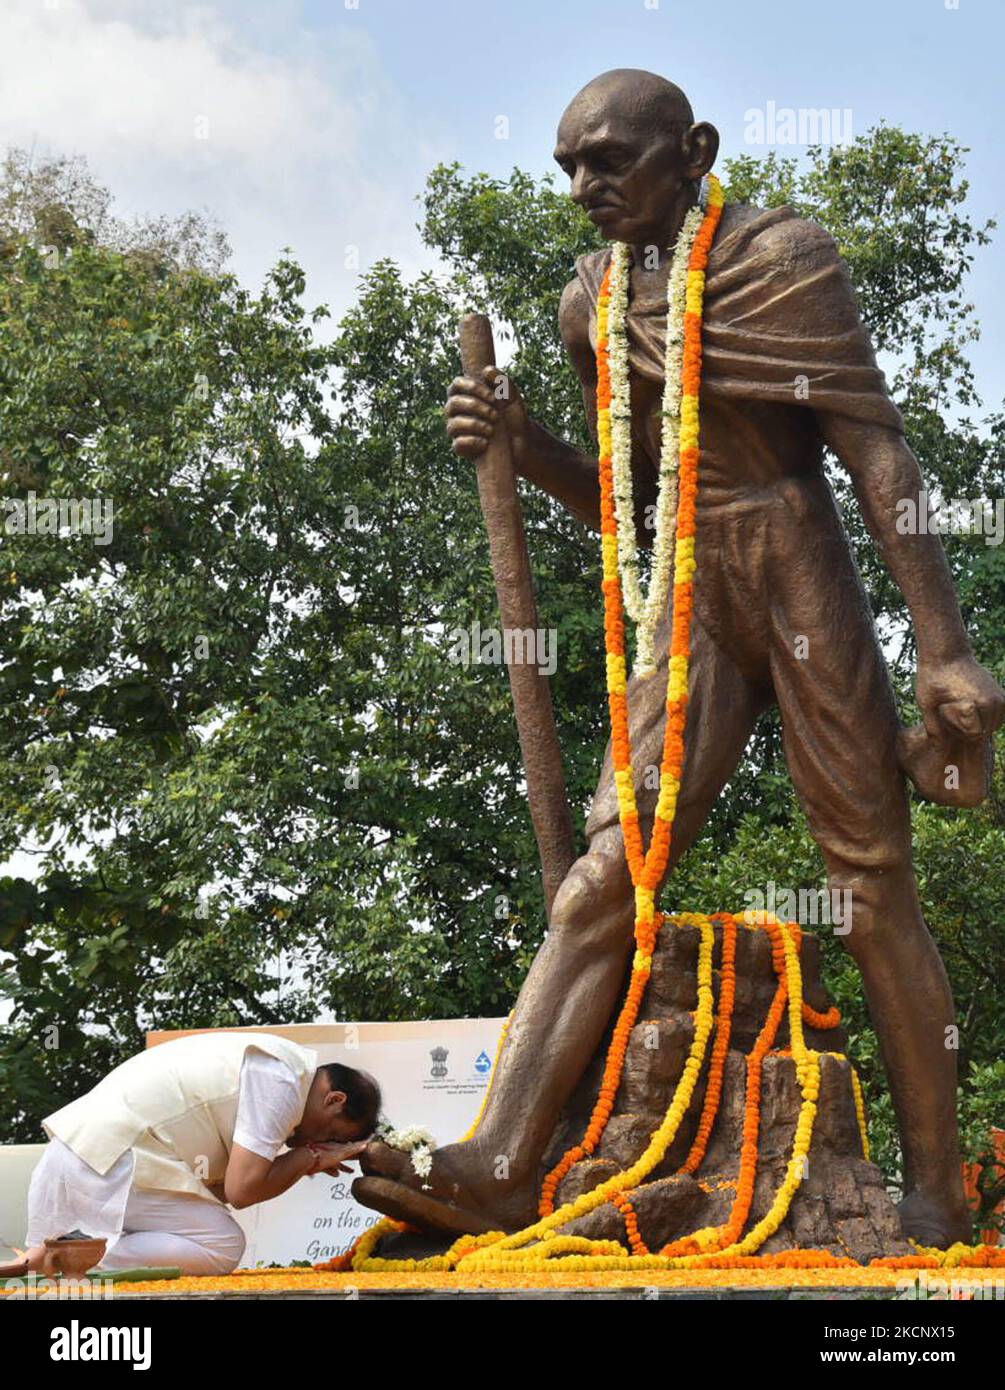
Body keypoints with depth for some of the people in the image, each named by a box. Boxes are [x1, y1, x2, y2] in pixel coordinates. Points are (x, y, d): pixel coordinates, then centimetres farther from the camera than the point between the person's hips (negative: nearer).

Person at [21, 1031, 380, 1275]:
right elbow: (241, 1190, -13)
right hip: (110, 1164, -10)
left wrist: (306, 1160, 10)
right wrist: (309, 1159, 2)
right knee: (223, 1247, -5)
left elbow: (213, 1184, 15)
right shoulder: (282, 1083, -9)